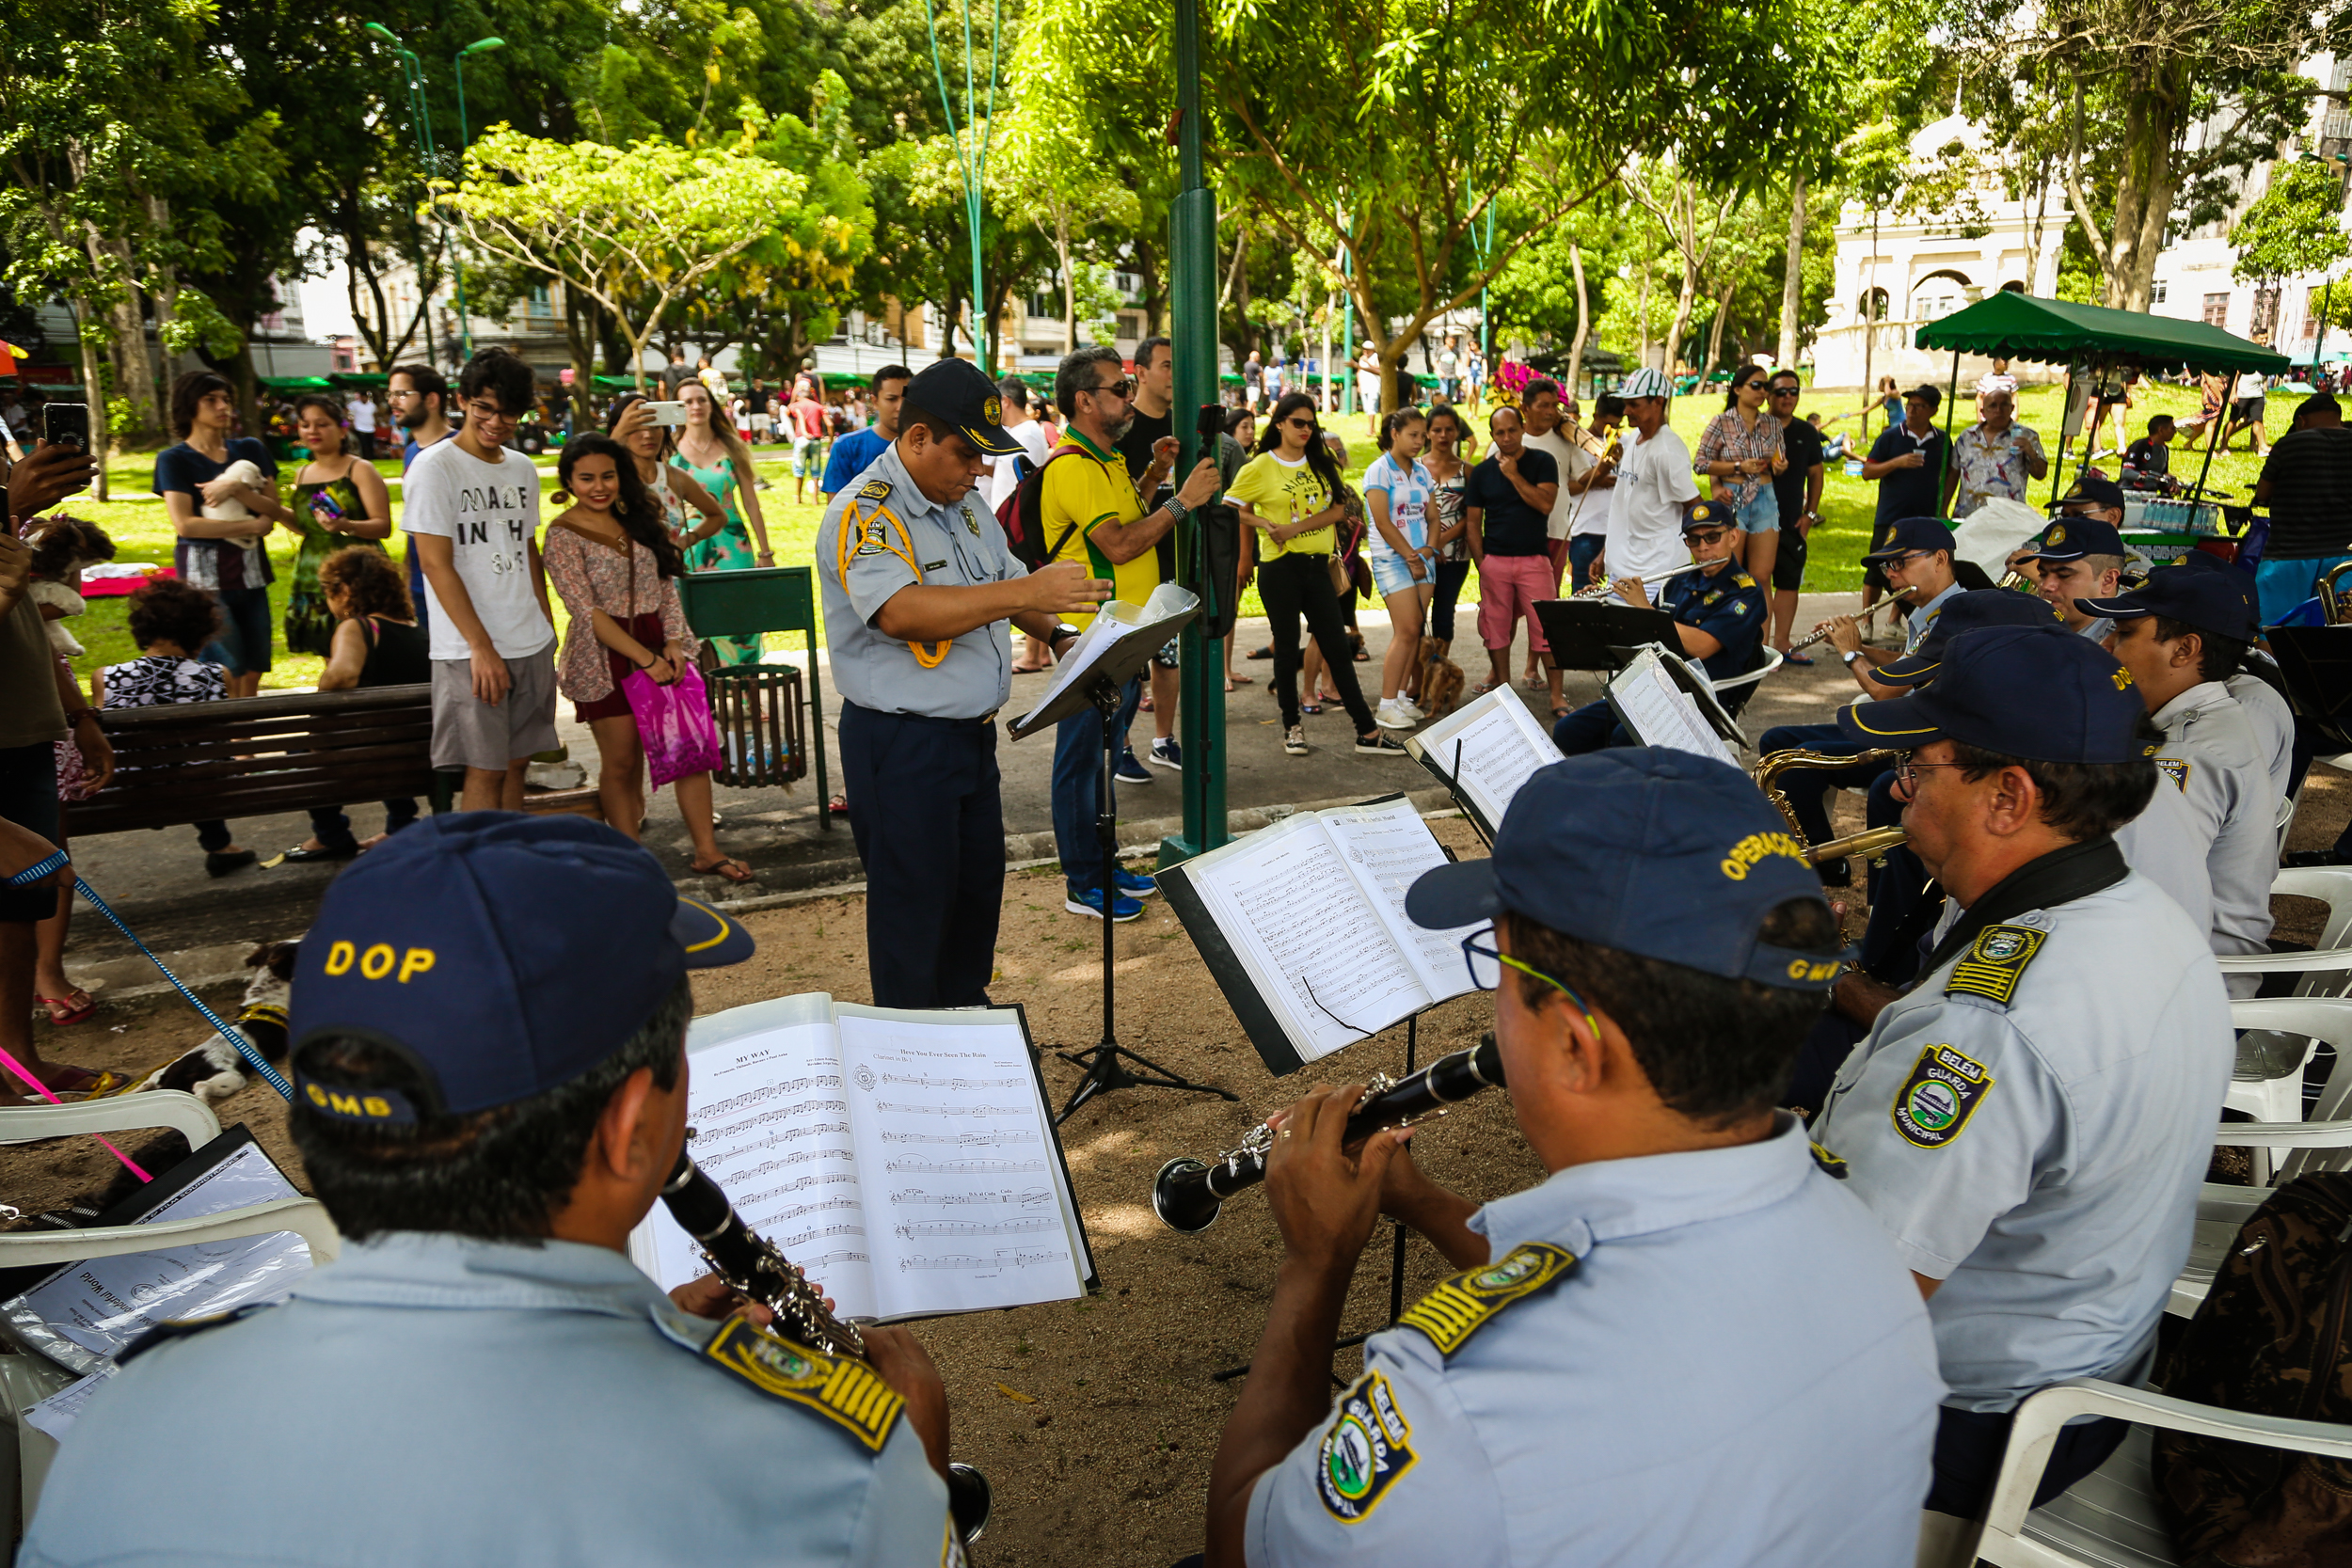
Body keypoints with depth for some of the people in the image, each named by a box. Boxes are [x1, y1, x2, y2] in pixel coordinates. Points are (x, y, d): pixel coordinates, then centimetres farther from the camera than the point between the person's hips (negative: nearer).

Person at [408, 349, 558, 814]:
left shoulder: (522, 468, 12)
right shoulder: (434, 468, -8)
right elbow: (437, 565, -12)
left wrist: (547, 632, 14)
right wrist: (482, 647, -16)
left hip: (532, 646, 6)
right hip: (470, 651, -6)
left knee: (516, 761, 11)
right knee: (485, 769, -4)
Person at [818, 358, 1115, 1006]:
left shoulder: (966, 507, 11)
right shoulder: (863, 513, -17)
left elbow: (1005, 585, 25)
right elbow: (901, 611, -34)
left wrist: (1058, 633, 6)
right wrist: (1027, 592, -38)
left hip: (973, 733, 8)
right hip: (901, 743, -8)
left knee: (979, 887, 19)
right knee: (915, 907, 3)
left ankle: (968, 1009, 38)